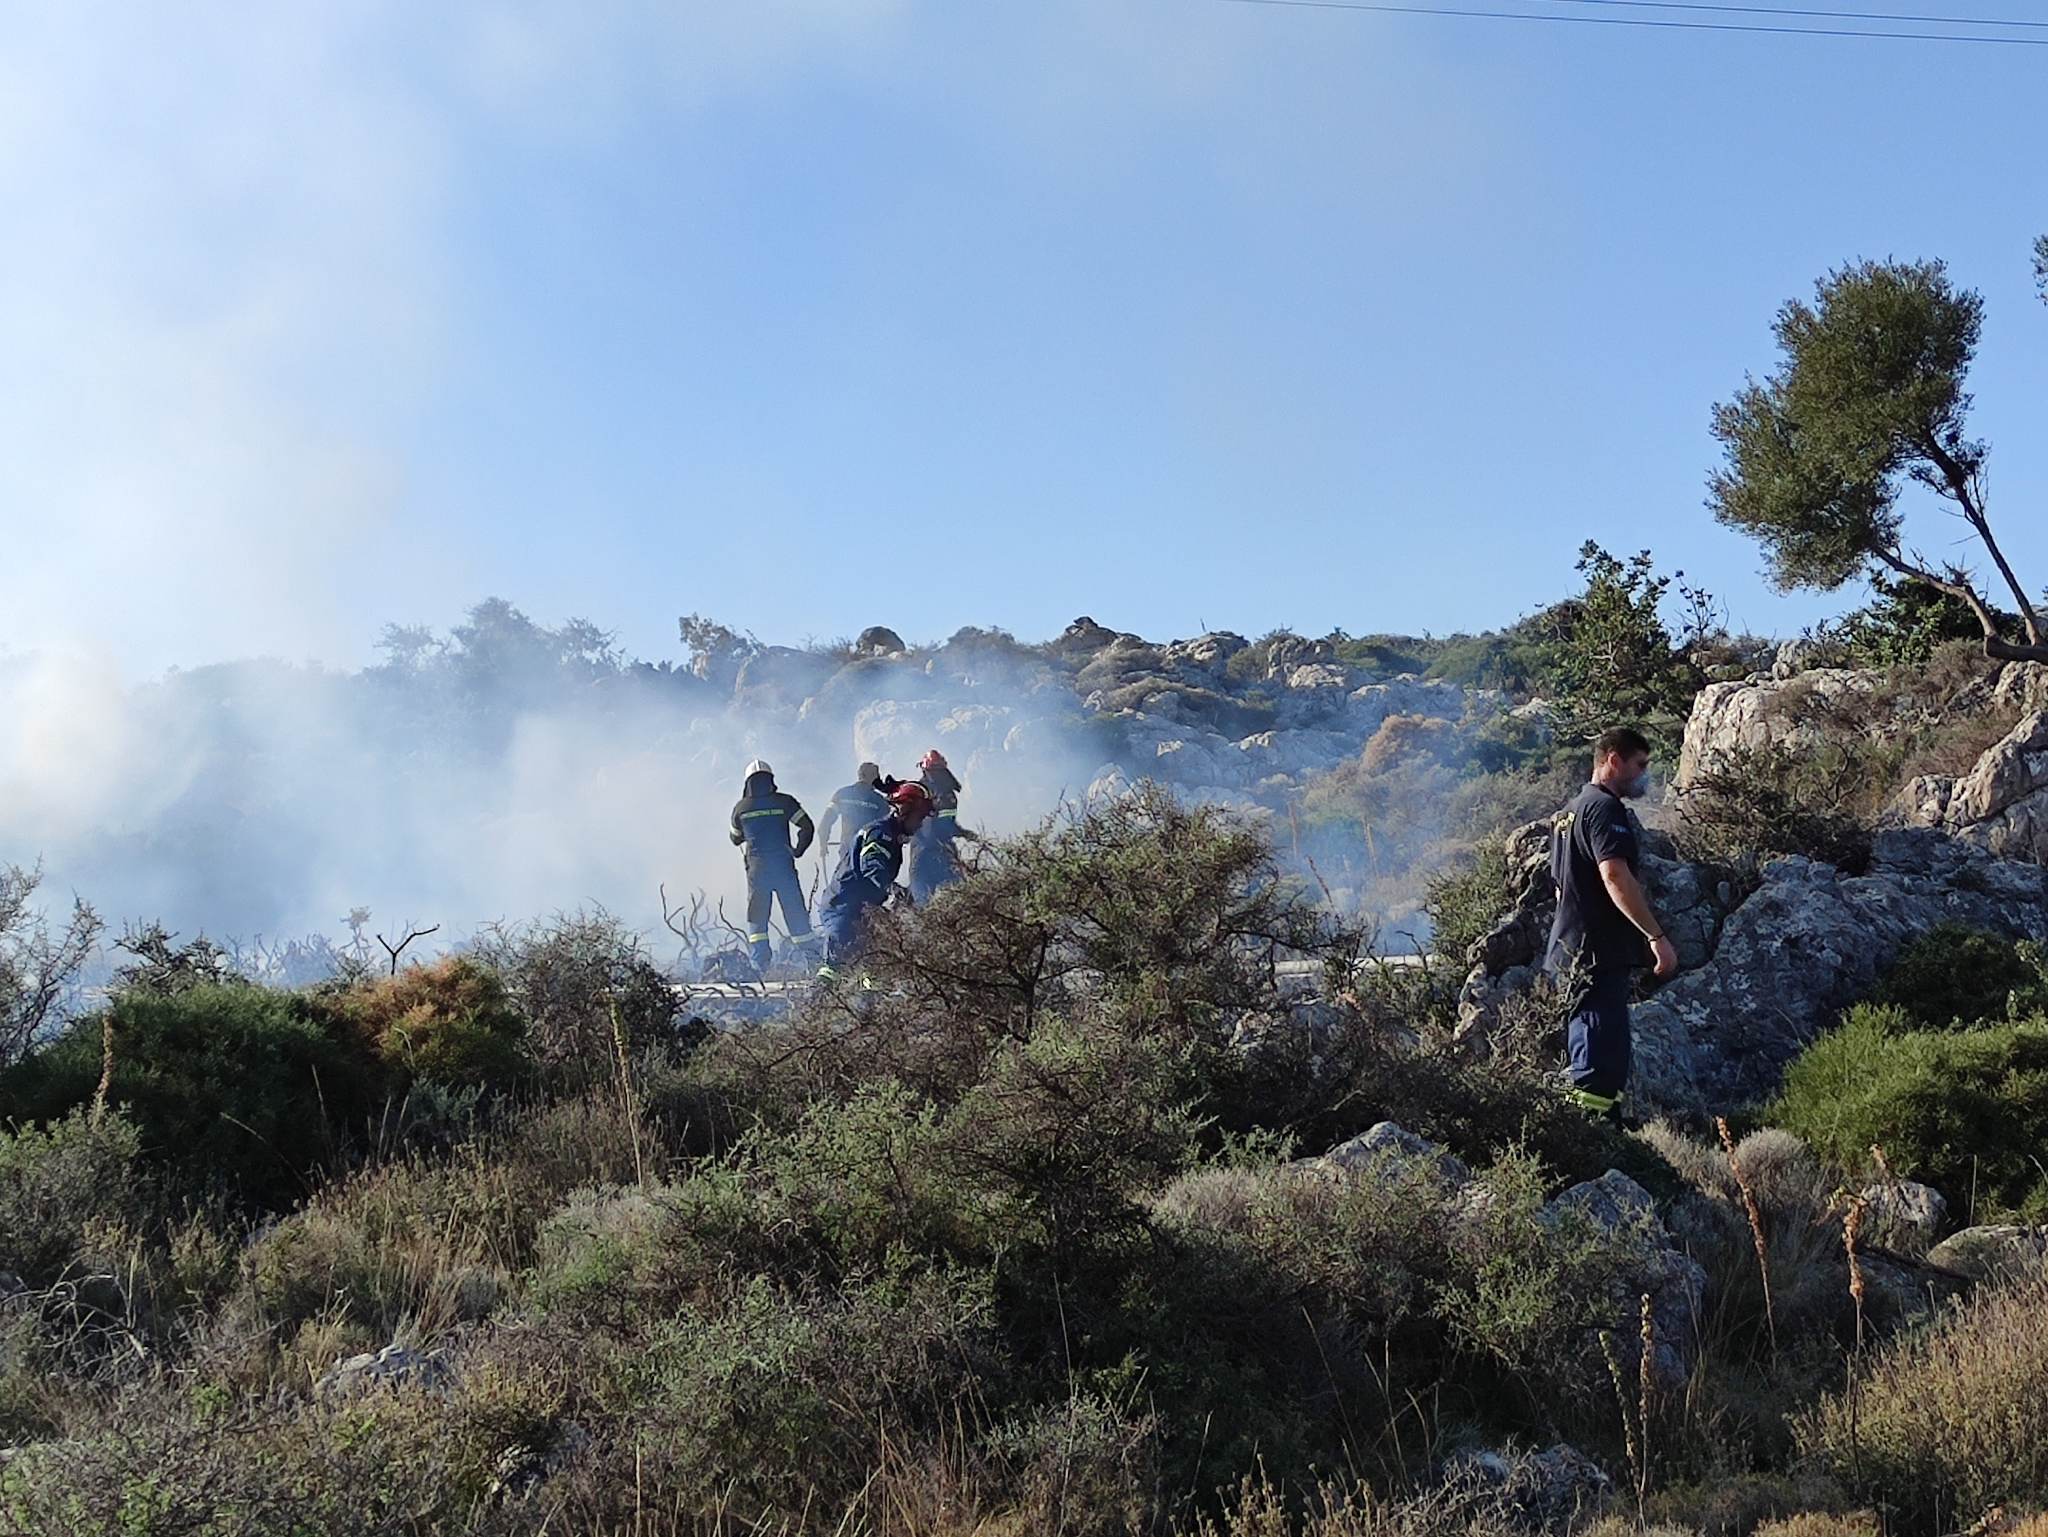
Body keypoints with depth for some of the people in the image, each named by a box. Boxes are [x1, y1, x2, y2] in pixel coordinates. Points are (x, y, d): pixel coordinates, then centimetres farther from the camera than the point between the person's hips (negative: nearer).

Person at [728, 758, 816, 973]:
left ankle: (759, 961, -3)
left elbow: (735, 839, 17)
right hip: (783, 865, -1)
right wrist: (799, 849, 5)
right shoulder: (784, 802, -2)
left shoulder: (741, 808, 3)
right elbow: (807, 826, -7)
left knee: (756, 915, 8)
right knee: (795, 913, 6)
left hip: (756, 868, 1)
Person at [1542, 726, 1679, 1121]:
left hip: (1572, 951, 11)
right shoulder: (1605, 808, -11)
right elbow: (1616, 877, -24)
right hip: (1598, 953, -11)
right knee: (1603, 1060, -12)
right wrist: (1657, 936, -23)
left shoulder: (1572, 810, 22)